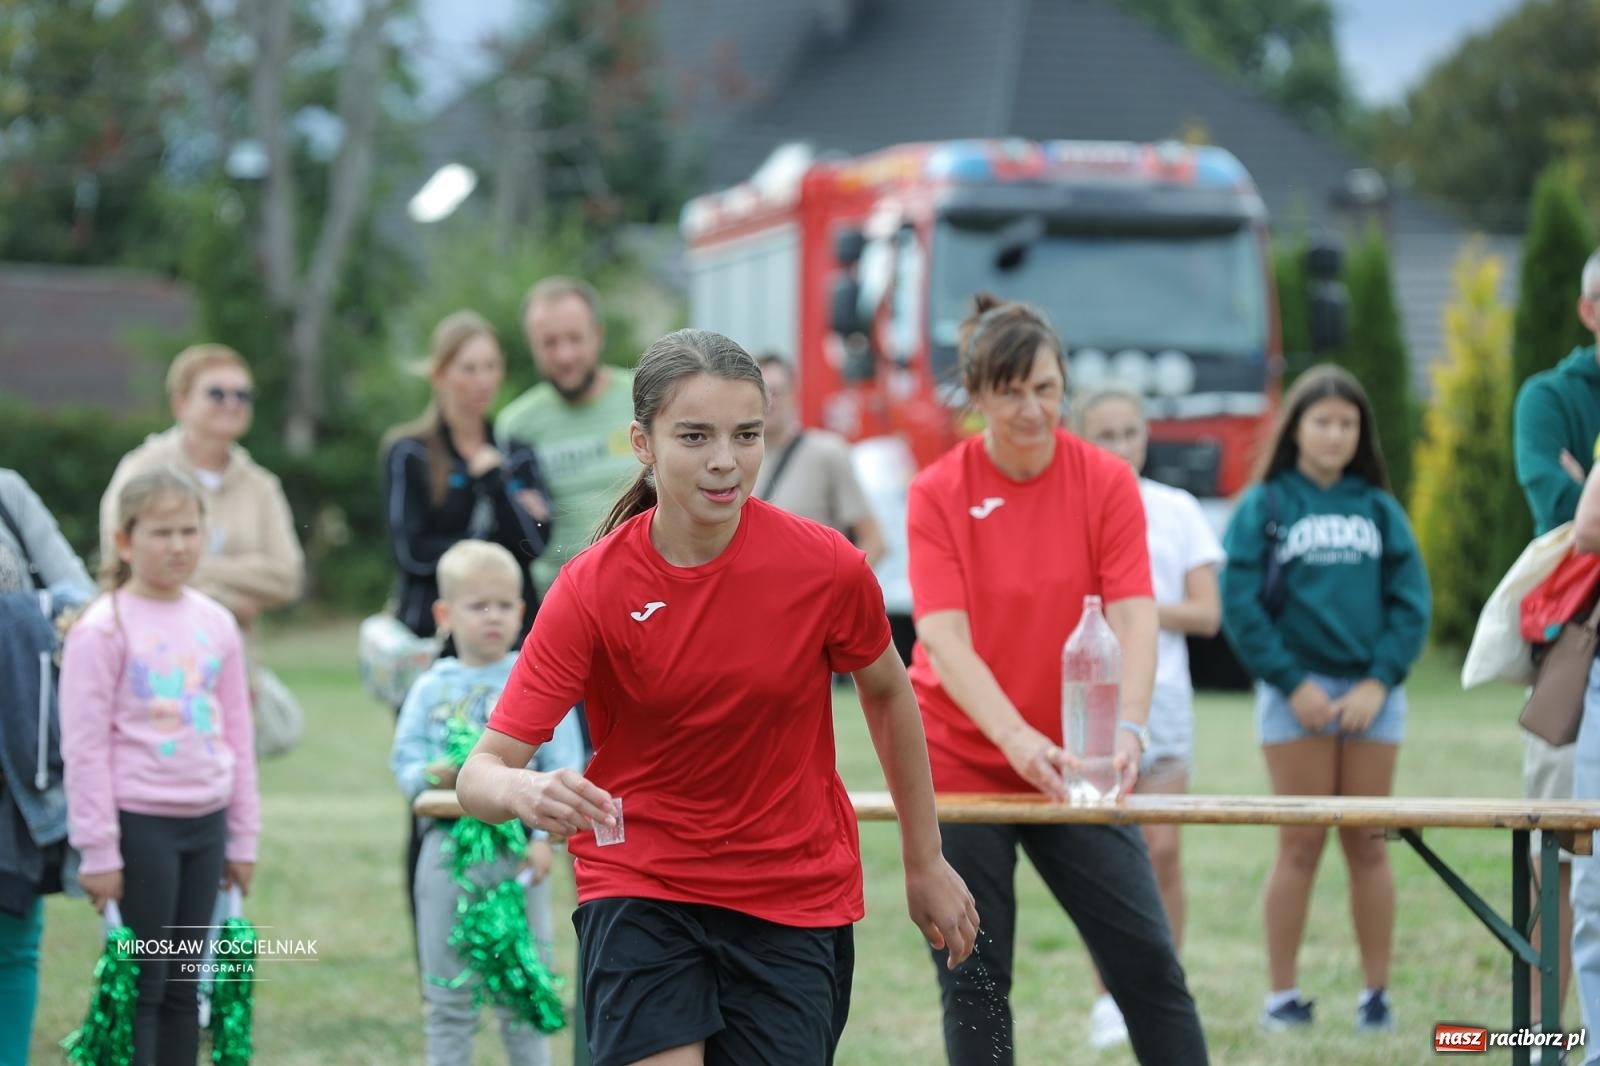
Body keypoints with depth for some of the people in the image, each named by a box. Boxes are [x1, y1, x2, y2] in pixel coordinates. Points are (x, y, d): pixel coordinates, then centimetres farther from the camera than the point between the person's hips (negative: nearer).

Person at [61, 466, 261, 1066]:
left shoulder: (216, 624, 8)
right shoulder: (102, 629, -9)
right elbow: (85, 747, -9)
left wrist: (243, 836, 13)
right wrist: (98, 851, -12)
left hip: (205, 822, 5)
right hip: (140, 823, -5)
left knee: (183, 986, 9)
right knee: (142, 984, -2)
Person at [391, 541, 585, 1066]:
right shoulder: (431, 688, 7)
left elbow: (563, 767, -4)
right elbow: (404, 759, 5)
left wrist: (545, 835, -14)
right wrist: (432, 776, -17)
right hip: (448, 844, 2)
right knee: (447, 994, 9)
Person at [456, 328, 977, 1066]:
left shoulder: (828, 567, -14)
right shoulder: (590, 590, -16)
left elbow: (888, 692, 7)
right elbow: (482, 771, -18)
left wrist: (924, 862, 13)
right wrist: (522, 791, -43)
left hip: (797, 901, 1)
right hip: (638, 887, -1)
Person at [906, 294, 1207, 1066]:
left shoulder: (1106, 482, -3)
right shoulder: (938, 494, -7)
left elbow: (1133, 619, -12)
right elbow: (946, 640, -17)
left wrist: (1126, 729, -31)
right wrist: (1018, 737, -34)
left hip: (1073, 769, 1)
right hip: (959, 763, -1)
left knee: (1147, 958, -2)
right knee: (973, 977, 1)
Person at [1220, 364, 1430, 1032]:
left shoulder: (1379, 509, 9)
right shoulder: (1263, 507, 2)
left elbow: (1410, 602, 4)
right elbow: (1240, 607, -4)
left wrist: (1379, 682, -8)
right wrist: (1293, 683, -10)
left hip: (1372, 693, 2)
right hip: (1295, 693, -2)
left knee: (1368, 846, 5)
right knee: (1300, 846, -2)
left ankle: (1376, 994, 10)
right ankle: (1281, 995, 4)